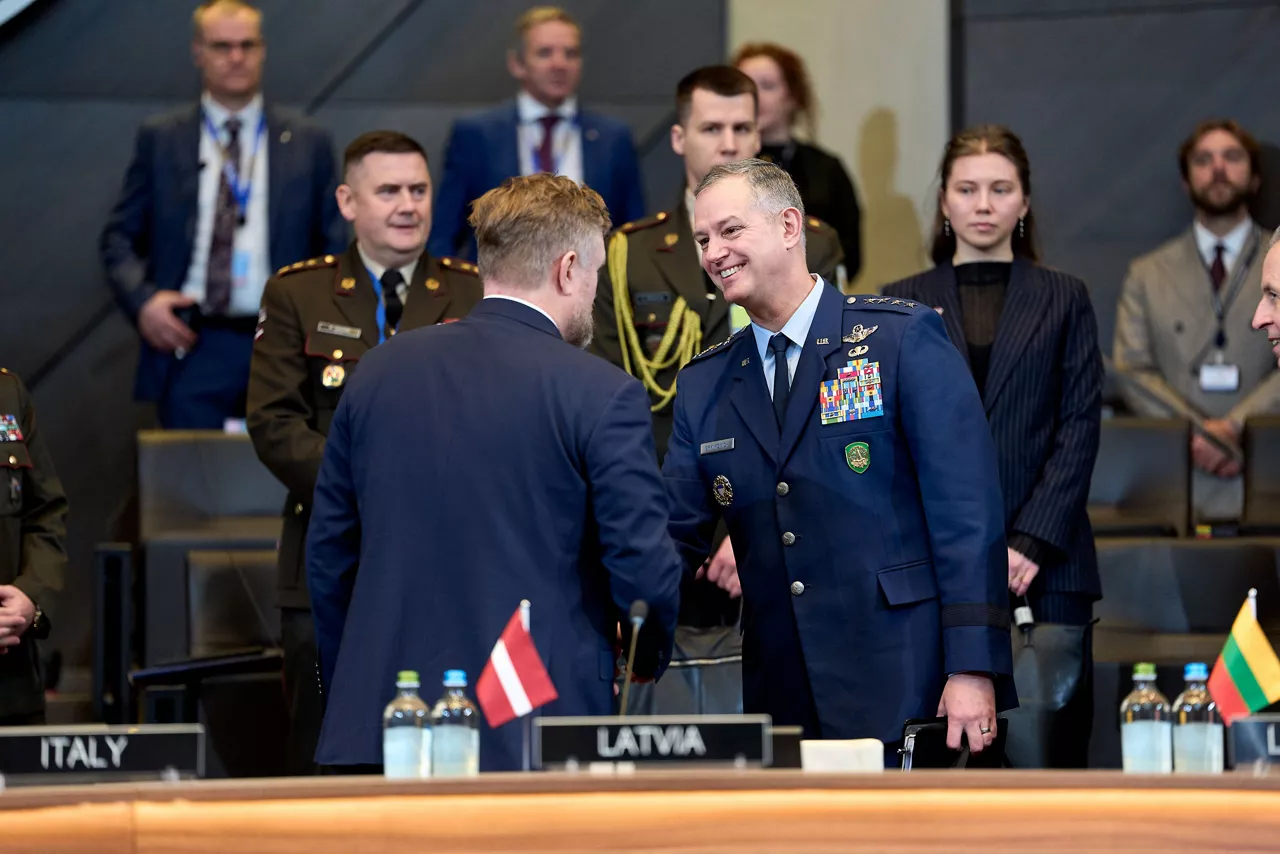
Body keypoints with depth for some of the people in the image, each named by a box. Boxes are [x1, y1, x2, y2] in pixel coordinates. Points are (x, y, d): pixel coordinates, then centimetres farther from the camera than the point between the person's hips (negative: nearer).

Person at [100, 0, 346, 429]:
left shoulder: (308, 144, 11)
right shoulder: (159, 139, 9)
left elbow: (332, 247, 12)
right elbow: (119, 237, 9)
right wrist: (142, 299, -9)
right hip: (191, 348, 0)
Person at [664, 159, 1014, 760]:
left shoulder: (904, 337, -2)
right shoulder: (704, 385, 14)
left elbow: (966, 508, -7)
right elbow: (675, 537, 12)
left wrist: (972, 669, -14)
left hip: (906, 689, -5)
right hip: (781, 704, 5)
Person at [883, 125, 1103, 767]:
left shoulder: (1064, 299, 11)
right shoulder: (903, 304, 12)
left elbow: (1080, 427, 3)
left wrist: (1033, 542, -8)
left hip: (1045, 567, 0)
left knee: (1053, 746, -5)